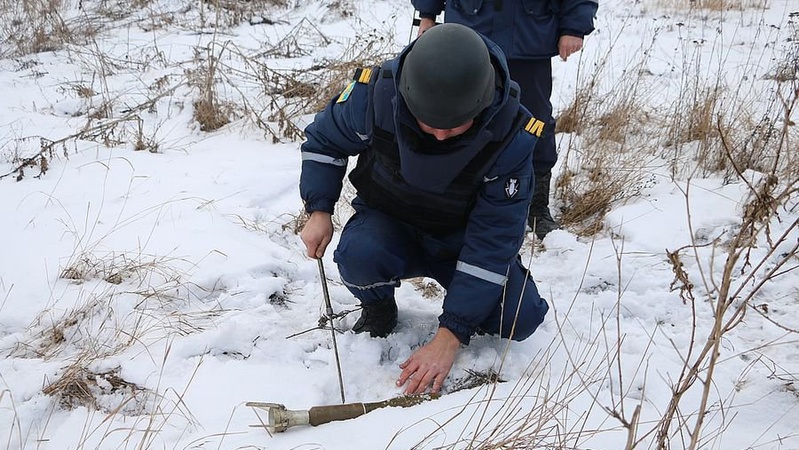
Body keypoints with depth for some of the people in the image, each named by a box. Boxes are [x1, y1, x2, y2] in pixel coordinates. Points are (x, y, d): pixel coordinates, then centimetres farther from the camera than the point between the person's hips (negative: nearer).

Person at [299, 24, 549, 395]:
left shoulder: (512, 135, -30)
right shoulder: (376, 93, -27)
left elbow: (493, 239, -27)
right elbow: (323, 140, -4)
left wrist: (449, 336, -31)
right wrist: (319, 211, -18)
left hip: (461, 238, 0)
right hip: (390, 224, 1)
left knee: (520, 320, -21)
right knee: (358, 255, -35)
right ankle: (378, 309, 1)